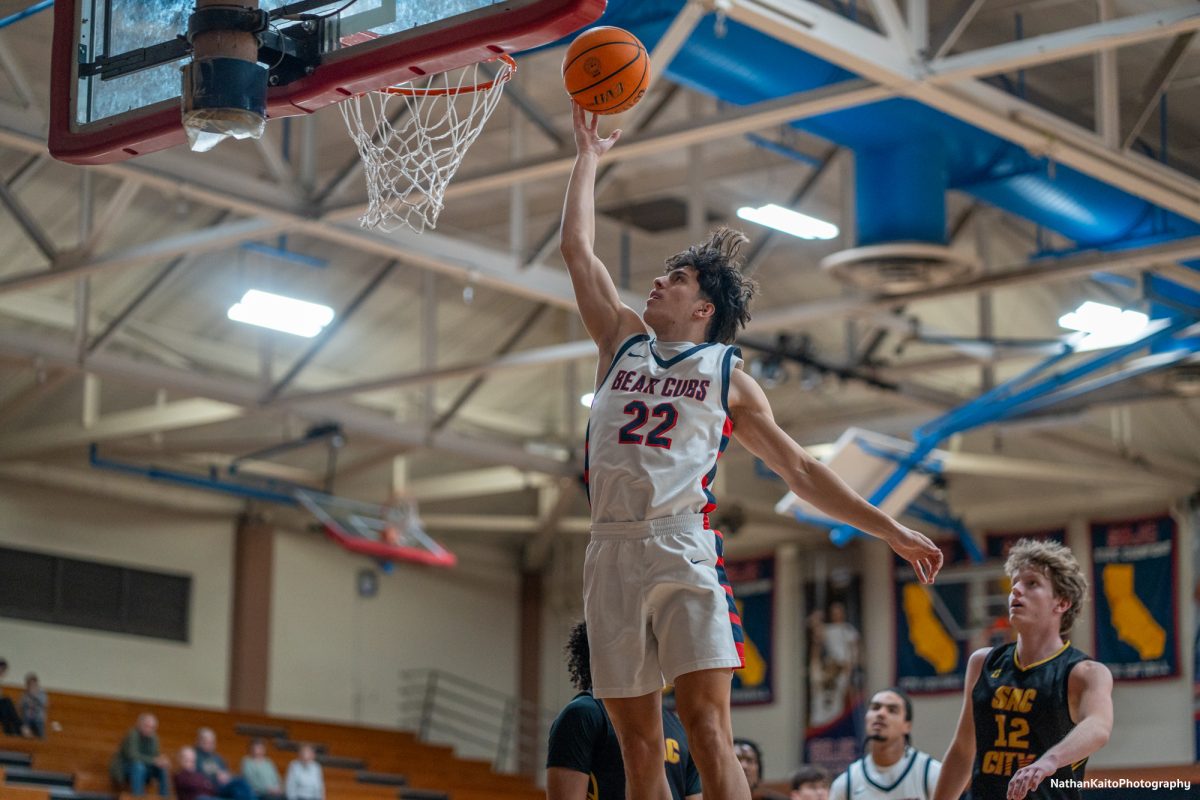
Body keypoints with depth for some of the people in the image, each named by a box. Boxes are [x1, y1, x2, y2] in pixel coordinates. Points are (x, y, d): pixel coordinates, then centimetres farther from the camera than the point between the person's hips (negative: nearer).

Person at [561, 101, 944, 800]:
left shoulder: (728, 375, 12)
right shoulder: (624, 339, 21)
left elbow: (800, 468, 11)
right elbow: (578, 248, 22)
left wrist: (887, 527, 4)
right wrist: (589, 156, 26)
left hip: (683, 546, -3)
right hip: (611, 551, 3)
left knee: (707, 725, -16)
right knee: (637, 739, 1)